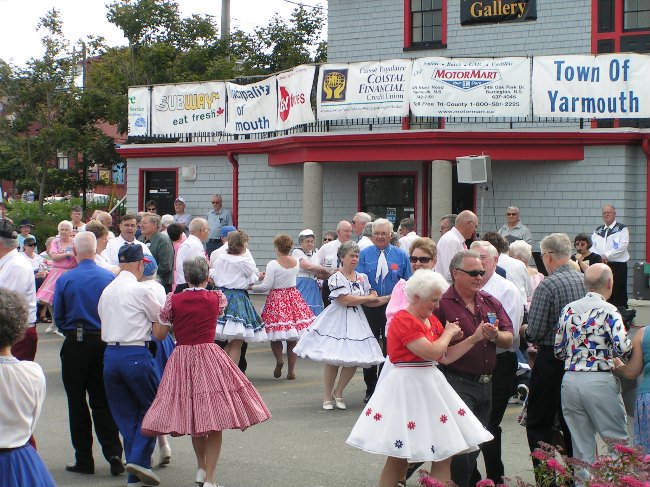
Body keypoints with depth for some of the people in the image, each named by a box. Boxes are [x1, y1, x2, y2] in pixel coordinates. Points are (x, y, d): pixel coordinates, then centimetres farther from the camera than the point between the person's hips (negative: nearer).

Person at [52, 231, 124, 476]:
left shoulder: (64, 280, -7)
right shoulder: (109, 277, -5)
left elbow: (58, 317, 1)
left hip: (74, 345, -2)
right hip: (103, 343, 2)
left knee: (77, 402, 6)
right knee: (102, 401, 9)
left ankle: (84, 459, 8)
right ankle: (114, 456, 1)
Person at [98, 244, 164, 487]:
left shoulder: (107, 291, 12)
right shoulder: (141, 290, -8)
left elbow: (104, 319, 17)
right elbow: (160, 323, 0)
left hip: (110, 355, 6)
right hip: (137, 355, -6)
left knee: (125, 413, 12)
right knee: (152, 406, 8)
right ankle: (139, 459, -8)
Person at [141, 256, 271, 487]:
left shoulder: (173, 300, -2)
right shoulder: (217, 298, -2)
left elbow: (159, 335, 2)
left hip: (181, 360, 2)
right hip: (210, 359, -2)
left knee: (193, 416, 17)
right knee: (214, 421, 1)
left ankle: (201, 468, 30)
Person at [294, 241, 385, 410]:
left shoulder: (362, 277, 9)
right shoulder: (336, 278, -10)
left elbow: (371, 301, 10)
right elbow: (345, 300, -18)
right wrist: (368, 298, -8)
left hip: (356, 320, 6)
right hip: (337, 320, -5)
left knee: (355, 360, 1)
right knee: (333, 360, -2)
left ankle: (338, 392, 21)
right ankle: (327, 396, 13)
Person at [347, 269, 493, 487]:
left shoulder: (432, 321, 13)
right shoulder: (404, 320, -15)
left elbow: (446, 357, 12)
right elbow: (431, 352, -23)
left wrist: (474, 338, 5)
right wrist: (448, 333, -5)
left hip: (431, 384, 9)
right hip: (408, 385, -9)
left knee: (445, 453, 6)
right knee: (399, 457, -3)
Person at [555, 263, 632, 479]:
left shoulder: (568, 310, 8)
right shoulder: (608, 311, -8)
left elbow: (559, 350, 12)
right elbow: (623, 348, -19)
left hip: (570, 380, 5)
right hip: (600, 381, -5)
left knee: (581, 447, 11)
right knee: (617, 442, 6)